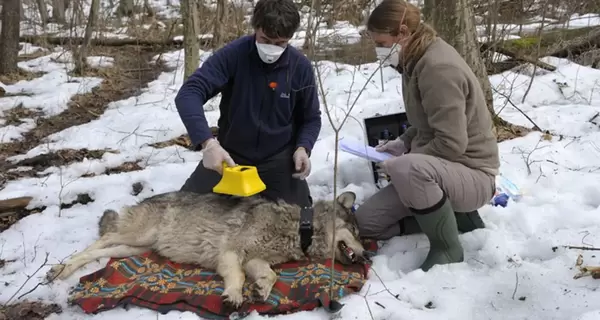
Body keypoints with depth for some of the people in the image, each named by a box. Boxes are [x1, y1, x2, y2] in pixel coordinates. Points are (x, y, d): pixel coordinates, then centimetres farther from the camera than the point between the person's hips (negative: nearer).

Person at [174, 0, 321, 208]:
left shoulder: (301, 67, -10)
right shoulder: (233, 54, -17)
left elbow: (311, 118, 3)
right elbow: (188, 94, -26)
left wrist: (303, 148, -18)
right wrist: (207, 142, -40)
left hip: (278, 159, 1)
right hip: (230, 154, 0)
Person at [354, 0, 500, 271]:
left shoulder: (438, 67, -24)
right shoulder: (416, 61, 6)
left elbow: (452, 144, -28)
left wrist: (403, 160, -17)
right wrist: (403, 142, 4)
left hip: (472, 175, -9)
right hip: (437, 169, 9)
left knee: (407, 168, -41)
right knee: (366, 221, 1)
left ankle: (447, 248, -16)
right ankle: (452, 215, 11)